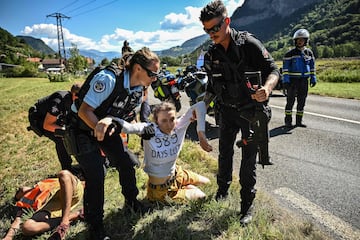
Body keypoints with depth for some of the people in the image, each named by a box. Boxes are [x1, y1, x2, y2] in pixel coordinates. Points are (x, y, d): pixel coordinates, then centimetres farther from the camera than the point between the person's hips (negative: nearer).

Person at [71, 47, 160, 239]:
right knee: (96, 174, -12)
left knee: (126, 164, 5)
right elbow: (84, 111, -30)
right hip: (83, 127, -7)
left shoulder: (140, 89, -8)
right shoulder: (108, 79, -33)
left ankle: (131, 201, 32)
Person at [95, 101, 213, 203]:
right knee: (200, 196, 8)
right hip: (160, 188, -5)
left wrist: (201, 134, -32)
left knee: (206, 182, 25)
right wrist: (110, 120, -70)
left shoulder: (179, 126, -20)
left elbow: (199, 106, -23)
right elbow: (127, 127, -49)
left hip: (176, 175, 5)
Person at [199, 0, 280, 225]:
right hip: (227, 111, 5)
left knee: (249, 159, 3)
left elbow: (273, 69, -14)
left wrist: (267, 88, -35)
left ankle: (247, 204, 19)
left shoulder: (249, 43, -15)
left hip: (250, 110, -4)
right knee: (224, 152, 16)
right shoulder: (211, 55, 0)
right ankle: (222, 190, 37)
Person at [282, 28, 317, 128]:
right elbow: (285, 67, -7)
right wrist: (285, 80, -14)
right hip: (293, 80, -4)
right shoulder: (290, 53, -4)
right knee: (290, 100, -5)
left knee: (302, 101, 6)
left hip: (304, 80, 4)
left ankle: (299, 121, 14)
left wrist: (313, 78, 13)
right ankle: (288, 120, 3)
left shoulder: (309, 52, 10)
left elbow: (312, 66, 17)